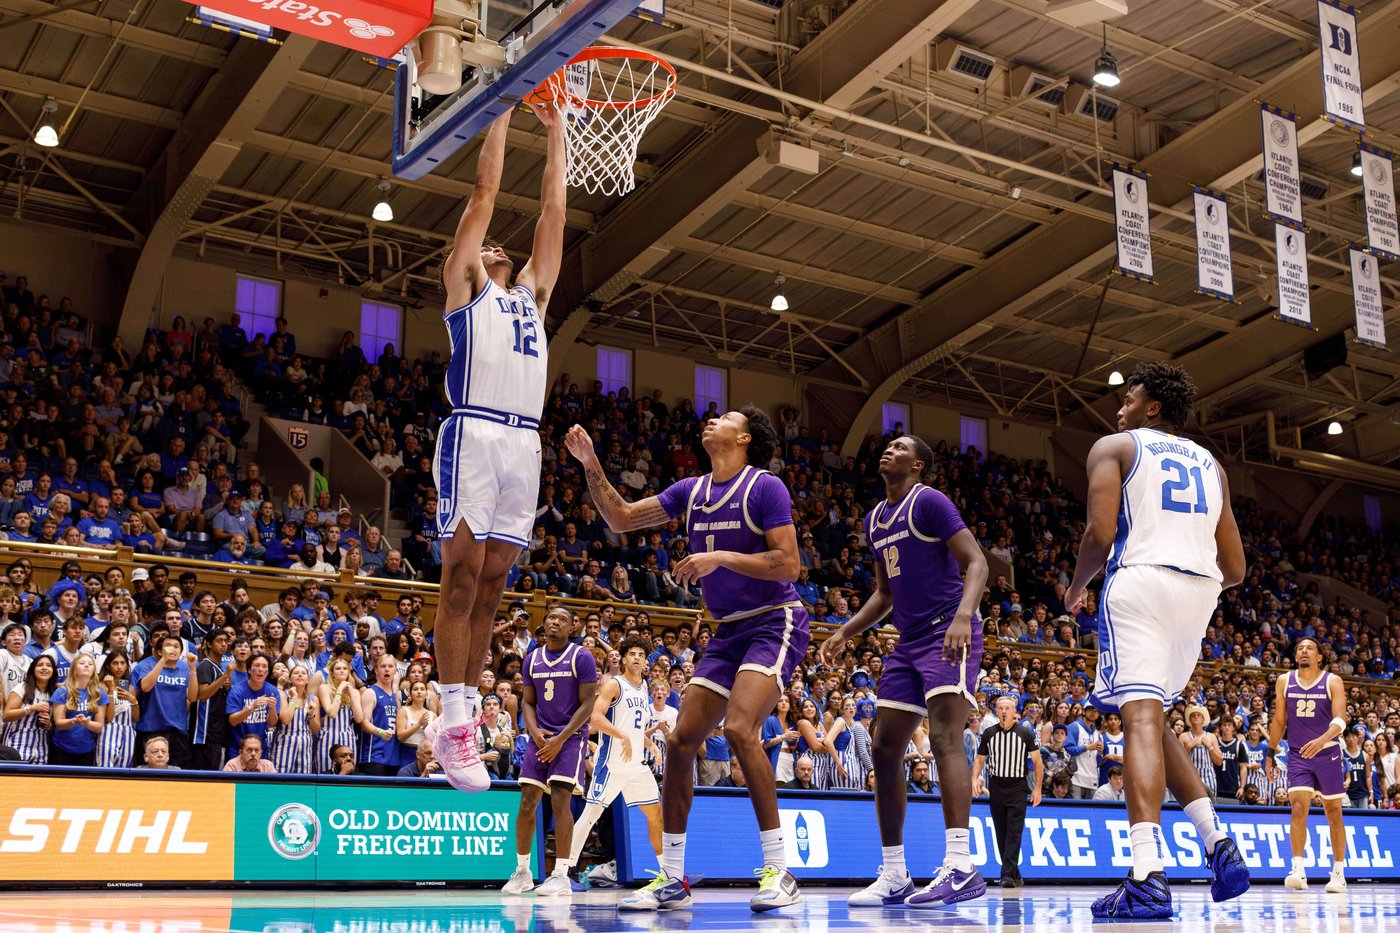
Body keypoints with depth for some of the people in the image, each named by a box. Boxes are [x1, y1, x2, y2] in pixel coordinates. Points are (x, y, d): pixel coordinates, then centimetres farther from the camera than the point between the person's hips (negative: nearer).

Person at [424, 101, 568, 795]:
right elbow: (485, 190, 14)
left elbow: (553, 213, 29)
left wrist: (556, 135, 32)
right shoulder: (463, 283, 15)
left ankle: (468, 715, 4)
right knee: (463, 574, -10)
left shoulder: (531, 293, 29)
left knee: (491, 585, 3)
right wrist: (501, 108, 17)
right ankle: (453, 720, -12)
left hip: (524, 443, 6)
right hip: (475, 432, -6)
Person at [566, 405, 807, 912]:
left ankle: (779, 872, -19)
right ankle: (672, 878, 11)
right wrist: (591, 464, 1)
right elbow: (620, 518, 10)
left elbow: (788, 565, -17)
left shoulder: (765, 486, -11)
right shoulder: (691, 490, 10)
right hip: (728, 631, 8)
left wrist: (722, 556, -23)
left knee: (739, 727, -27)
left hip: (775, 623, -7)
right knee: (680, 741, 1)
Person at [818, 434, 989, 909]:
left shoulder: (929, 502, -7)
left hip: (949, 634, -9)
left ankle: (961, 867, -28)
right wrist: (845, 632, 16)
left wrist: (963, 615, -32)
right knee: (885, 752, 5)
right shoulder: (875, 519, 18)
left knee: (944, 736, -24)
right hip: (909, 641, 9)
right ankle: (893, 876, 12)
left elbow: (976, 562, -15)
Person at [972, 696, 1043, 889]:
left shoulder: (1025, 733, 0)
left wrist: (1037, 788, -4)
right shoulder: (988, 733, 6)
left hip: (1017, 788, -3)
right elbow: (980, 759, 14)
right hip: (995, 787, 3)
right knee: (1001, 834, 6)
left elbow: (1038, 762, 3)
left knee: (1014, 833, -12)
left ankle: (1008, 874, -16)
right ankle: (1016, 876, 16)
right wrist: (974, 779, -4)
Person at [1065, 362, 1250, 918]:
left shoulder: (1114, 447, 9)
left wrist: (1076, 588, 9)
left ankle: (1148, 879, -30)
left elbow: (1101, 532, -8)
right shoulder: (1210, 464, 24)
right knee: (1152, 718, 22)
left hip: (1141, 584, -6)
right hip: (1201, 592, 6)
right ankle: (1218, 845, 10)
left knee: (1141, 717, -16)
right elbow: (1235, 569, 19)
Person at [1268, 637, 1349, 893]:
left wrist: (1322, 740, -34)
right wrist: (1270, 753, 9)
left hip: (1327, 754, -1)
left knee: (1333, 813, 5)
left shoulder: (1332, 682, -3)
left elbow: (1340, 719, -16)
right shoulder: (1284, 681, 5)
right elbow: (1279, 720, 11)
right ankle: (1298, 870, -17)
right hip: (1298, 755, 1)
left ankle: (1339, 874, 14)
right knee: (1299, 807, -14)